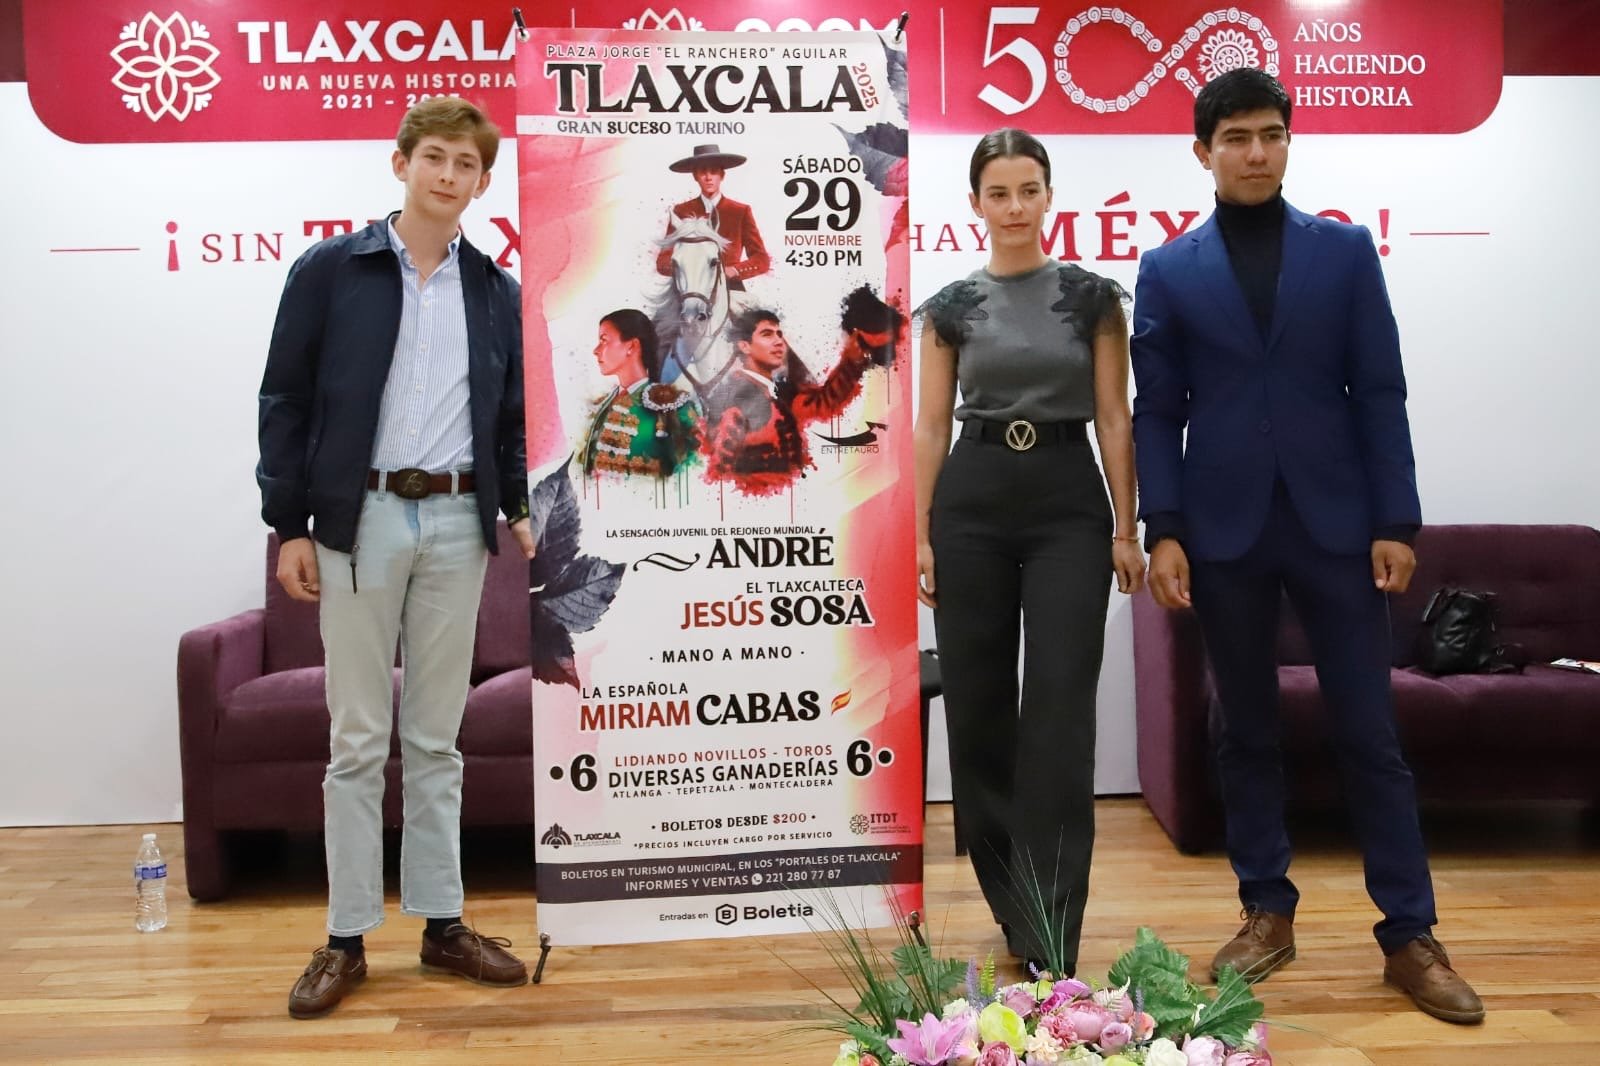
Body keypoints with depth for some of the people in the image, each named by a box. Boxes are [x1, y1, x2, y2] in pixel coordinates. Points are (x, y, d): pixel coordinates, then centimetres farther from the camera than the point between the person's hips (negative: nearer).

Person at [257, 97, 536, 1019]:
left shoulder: (496, 293, 10)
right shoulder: (329, 271, 0)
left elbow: (510, 416, 14)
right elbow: (286, 402, 0)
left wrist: (520, 508, 2)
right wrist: (290, 524, -5)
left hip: (458, 524, 3)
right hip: (360, 519, -2)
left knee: (437, 737, 10)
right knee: (358, 738, 4)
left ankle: (443, 922, 20)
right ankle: (348, 937, 14)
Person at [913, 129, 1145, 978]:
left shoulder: (1092, 295, 3)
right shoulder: (951, 306, 6)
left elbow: (1113, 418, 1)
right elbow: (931, 425, 6)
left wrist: (1126, 528, -4)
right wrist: (920, 534, 0)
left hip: (1068, 501, -2)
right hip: (972, 502, 2)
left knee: (1059, 711, -8)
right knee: (977, 706, 6)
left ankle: (1049, 934, -3)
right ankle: (1011, 899, 25)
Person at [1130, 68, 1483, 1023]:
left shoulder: (1346, 250, 6)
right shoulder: (1168, 271, 6)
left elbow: (1381, 394, 3)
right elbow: (1157, 414, 2)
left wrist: (1395, 522, -4)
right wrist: (1164, 531, -6)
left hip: (1334, 523, 0)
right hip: (1225, 530, 0)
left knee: (1371, 733, 2)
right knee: (1246, 731, 9)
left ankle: (1410, 935, 12)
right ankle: (1269, 912, 22)